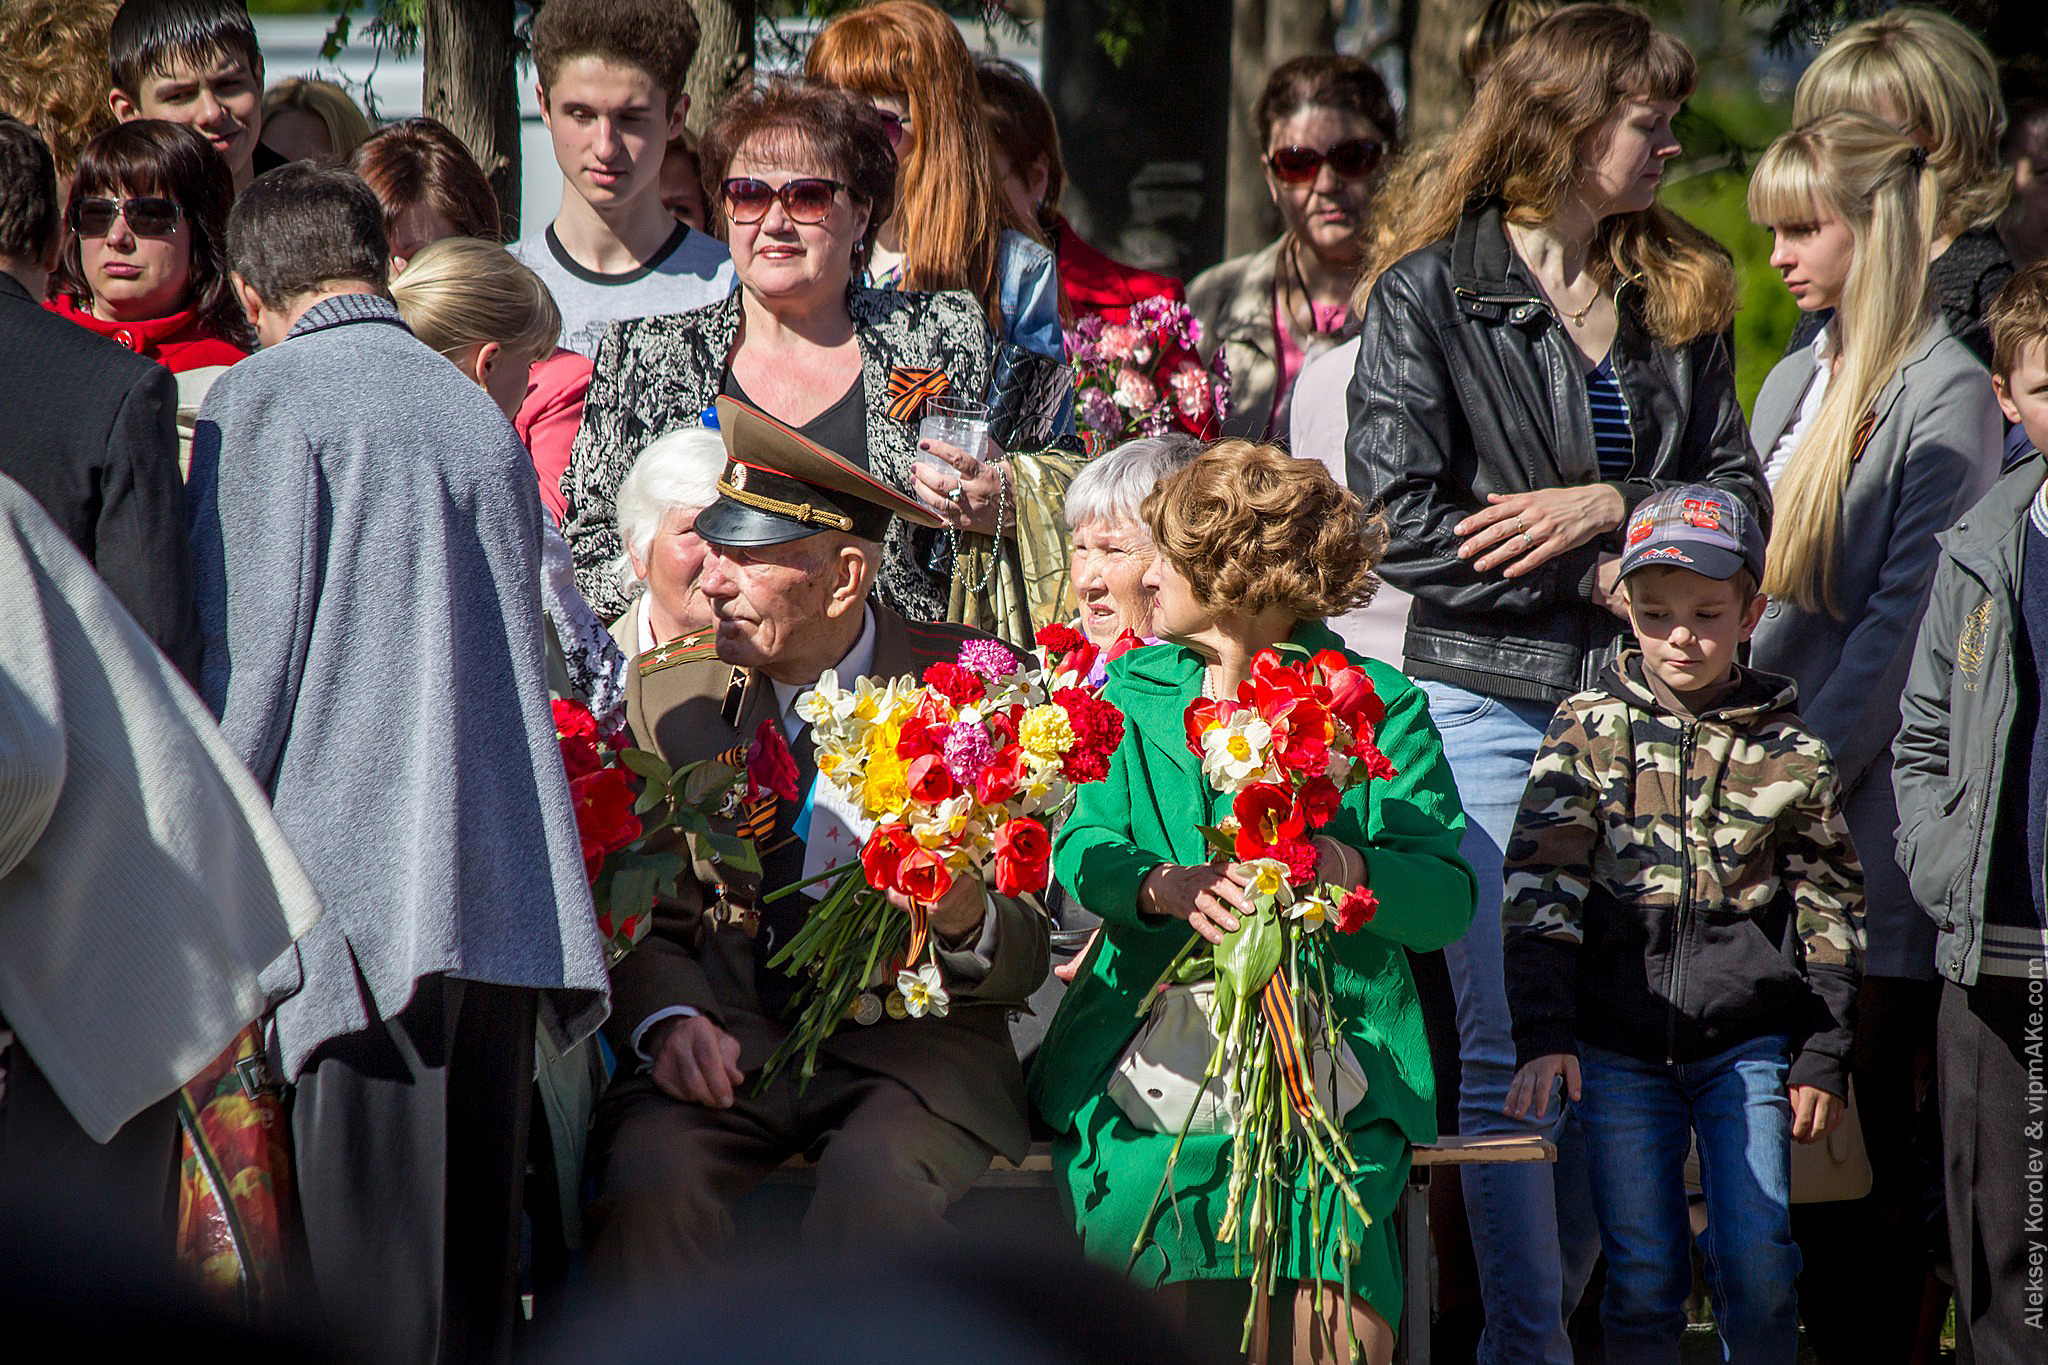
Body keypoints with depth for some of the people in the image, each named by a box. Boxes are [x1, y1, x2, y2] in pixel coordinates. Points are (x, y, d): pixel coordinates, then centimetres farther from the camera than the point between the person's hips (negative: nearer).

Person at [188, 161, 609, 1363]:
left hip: (361, 872, -6)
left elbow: (249, 647, -7)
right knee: (477, 1229, 10)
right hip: (507, 883, 6)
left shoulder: (265, 399, -3)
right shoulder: (482, 411, 16)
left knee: (376, 1250, -7)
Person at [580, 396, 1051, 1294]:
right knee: (651, 1172, -30)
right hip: (732, 1043, 2)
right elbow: (647, 924, 11)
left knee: (878, 1180, -35)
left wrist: (969, 923, -22)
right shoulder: (670, 696, 10)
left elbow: (1029, 957, 2)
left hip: (912, 1043, -2)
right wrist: (669, 1020, -11)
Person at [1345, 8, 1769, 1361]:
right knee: (1509, 1046, -3)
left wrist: (1609, 508, -10)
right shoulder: (1430, 293, -2)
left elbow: (1739, 495, 8)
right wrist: (1608, 579, -12)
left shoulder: (1679, 295, 13)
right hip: (1493, 704, -4)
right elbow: (1404, 523, -10)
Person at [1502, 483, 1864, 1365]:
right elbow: (1539, 887, -3)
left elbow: (1829, 910, 9)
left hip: (1746, 1042, 0)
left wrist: (1824, 1056, 6)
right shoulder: (1587, 731, 1)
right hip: (1619, 1047, 0)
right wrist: (1542, 1033, -12)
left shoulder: (1791, 750, 2)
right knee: (1641, 1274, 3)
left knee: (1758, 1259, -4)